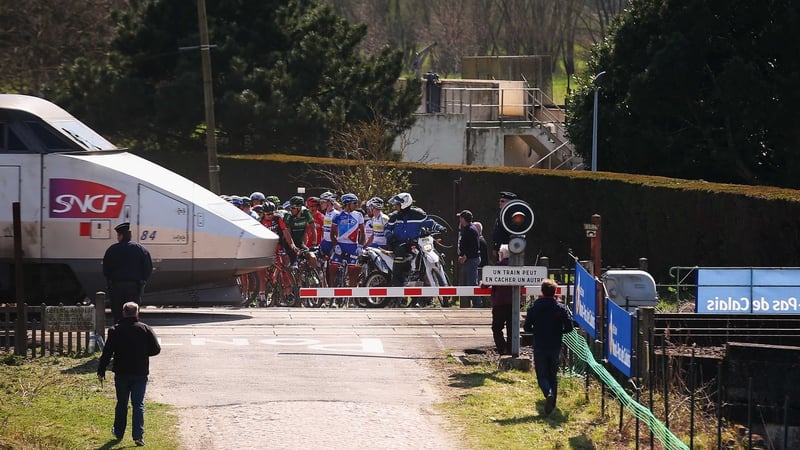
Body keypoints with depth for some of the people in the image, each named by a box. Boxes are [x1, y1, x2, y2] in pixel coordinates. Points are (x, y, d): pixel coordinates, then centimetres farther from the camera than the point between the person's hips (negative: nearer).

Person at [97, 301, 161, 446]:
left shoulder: (115, 331, -5)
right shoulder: (145, 330, -5)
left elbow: (107, 353, -6)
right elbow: (156, 349, -2)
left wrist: (101, 371, 1)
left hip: (121, 374, 1)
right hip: (140, 374, -1)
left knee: (121, 403, 17)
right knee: (138, 405, 1)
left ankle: (118, 432, 28)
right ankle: (138, 436, -10)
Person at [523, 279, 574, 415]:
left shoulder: (534, 307, -6)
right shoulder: (561, 308, -5)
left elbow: (526, 327, -5)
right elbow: (569, 327, -7)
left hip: (539, 347, -1)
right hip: (555, 347, 1)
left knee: (542, 375, 4)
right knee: (553, 375, 15)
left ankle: (548, 393, -25)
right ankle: (552, 404, 14)